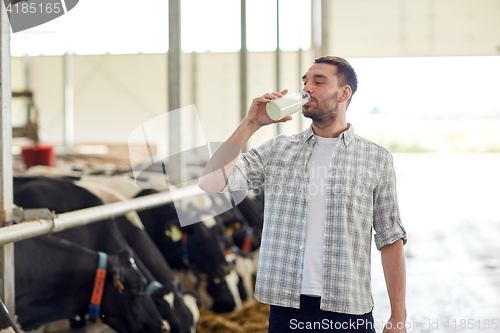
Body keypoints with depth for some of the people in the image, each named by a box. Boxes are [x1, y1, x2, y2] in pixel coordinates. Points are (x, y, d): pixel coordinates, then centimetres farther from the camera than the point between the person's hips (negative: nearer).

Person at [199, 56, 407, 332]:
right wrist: (251, 123, -6)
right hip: (286, 309, 1)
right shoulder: (276, 151, 6)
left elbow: (390, 239, 3)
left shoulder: (376, 159, 4)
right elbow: (210, 182, -4)